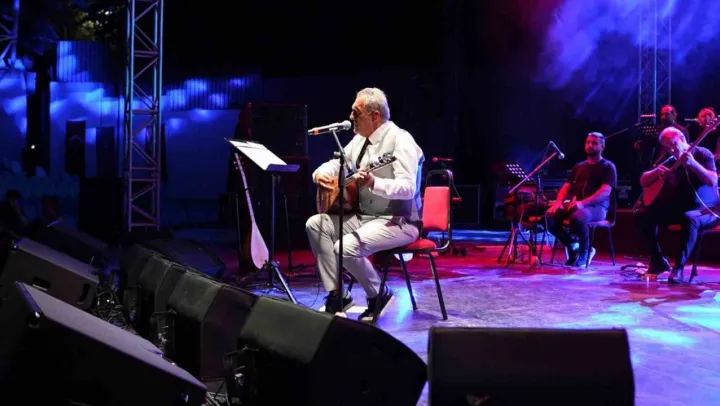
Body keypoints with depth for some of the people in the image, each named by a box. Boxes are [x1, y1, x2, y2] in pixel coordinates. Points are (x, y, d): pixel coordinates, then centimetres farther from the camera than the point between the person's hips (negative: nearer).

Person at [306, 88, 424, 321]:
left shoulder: (400, 140, -16)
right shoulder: (361, 139, 9)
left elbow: (409, 188, -27)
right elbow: (337, 162, 20)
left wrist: (373, 183, -42)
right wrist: (321, 173, -4)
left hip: (398, 222, -9)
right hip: (364, 216, 9)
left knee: (347, 247, -29)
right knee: (315, 224, -6)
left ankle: (379, 295, -1)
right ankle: (336, 295, -2)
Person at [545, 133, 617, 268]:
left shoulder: (608, 167, 2)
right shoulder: (579, 166, 21)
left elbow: (605, 192, -12)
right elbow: (566, 186, 16)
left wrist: (582, 203, -27)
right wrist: (559, 202, -7)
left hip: (597, 207, -6)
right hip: (575, 205, 6)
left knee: (577, 217, -39)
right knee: (550, 216, -21)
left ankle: (584, 253, -13)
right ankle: (572, 246, 0)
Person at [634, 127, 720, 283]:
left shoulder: (702, 153, -7)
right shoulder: (671, 162, 10)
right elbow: (643, 182, 9)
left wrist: (692, 163, -34)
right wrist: (656, 172, -12)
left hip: (706, 210, -6)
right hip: (680, 208, 6)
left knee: (689, 218, -41)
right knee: (641, 214, -9)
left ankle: (678, 267, -33)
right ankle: (658, 260, -3)